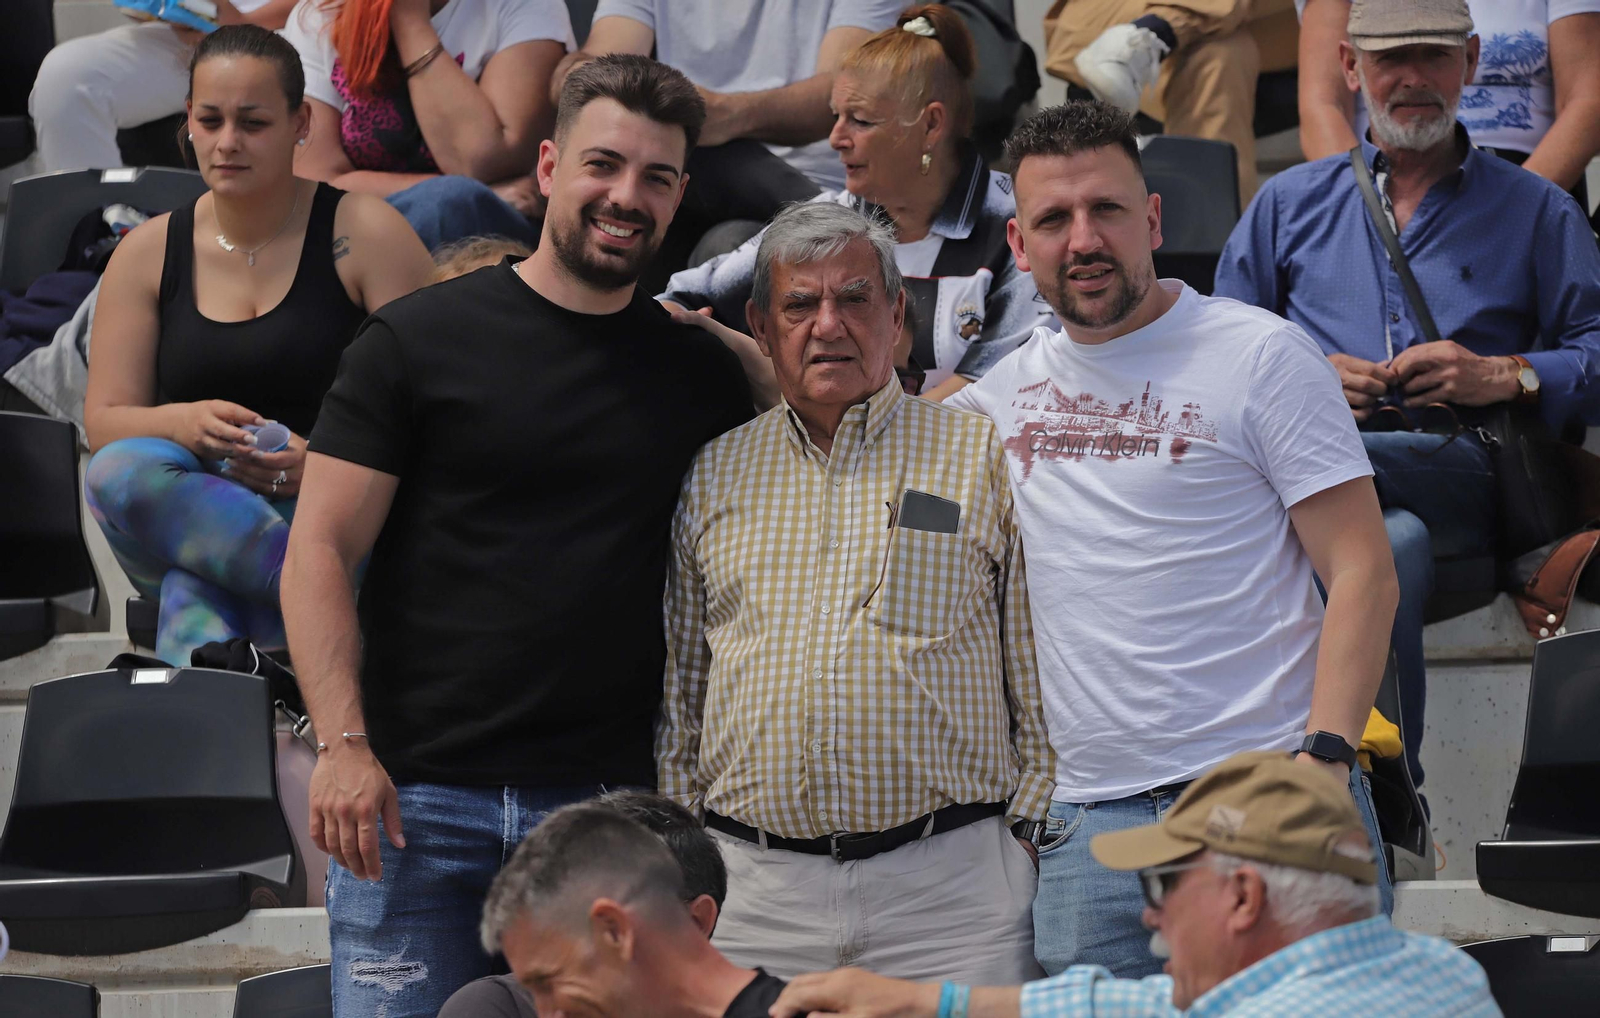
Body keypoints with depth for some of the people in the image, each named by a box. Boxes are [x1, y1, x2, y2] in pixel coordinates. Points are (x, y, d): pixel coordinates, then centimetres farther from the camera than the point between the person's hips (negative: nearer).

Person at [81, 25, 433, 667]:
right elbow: (102, 423, 7)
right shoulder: (147, 253, 12)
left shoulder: (364, 234, 1)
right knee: (119, 472, -32)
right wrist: (183, 423, -17)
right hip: (186, 510, 4)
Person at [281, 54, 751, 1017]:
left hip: (613, 801, 2)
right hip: (420, 796, -2)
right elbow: (321, 552, -2)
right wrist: (343, 744, -14)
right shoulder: (417, 340, 1)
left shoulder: (703, 375, 10)